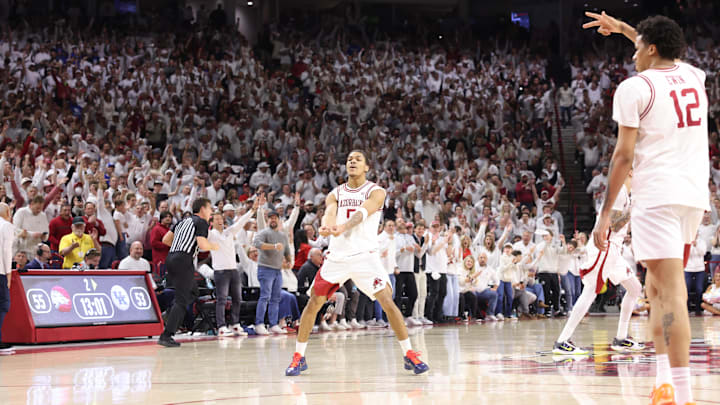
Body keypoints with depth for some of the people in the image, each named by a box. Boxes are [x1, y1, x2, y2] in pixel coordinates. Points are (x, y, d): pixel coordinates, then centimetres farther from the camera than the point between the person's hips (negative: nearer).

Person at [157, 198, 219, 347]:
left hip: (171, 257, 9)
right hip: (184, 260, -9)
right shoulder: (201, 222, -1)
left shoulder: (184, 221, 24)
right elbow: (202, 244, -14)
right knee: (182, 300, -8)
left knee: (188, 295, 21)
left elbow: (165, 240, 23)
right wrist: (213, 246, 6)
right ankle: (166, 336, -14)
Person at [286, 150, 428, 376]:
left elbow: (362, 212, -21)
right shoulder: (336, 194, 11)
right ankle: (298, 357, 13)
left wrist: (344, 226, -42)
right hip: (337, 255, 3)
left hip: (365, 255, -3)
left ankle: (409, 354, -3)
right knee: (313, 303, 0)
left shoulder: (376, 192, 0)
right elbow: (330, 213, -11)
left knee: (388, 302, -14)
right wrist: (326, 226, -37)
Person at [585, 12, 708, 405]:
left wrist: (605, 212, -3)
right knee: (657, 287, 18)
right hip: (695, 196, 7)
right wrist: (622, 28, 45)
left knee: (671, 293, -12)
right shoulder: (693, 76, 14)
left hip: (656, 196, -7)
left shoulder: (634, 87, -4)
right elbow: (667, 55, 39)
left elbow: (624, 155, -8)